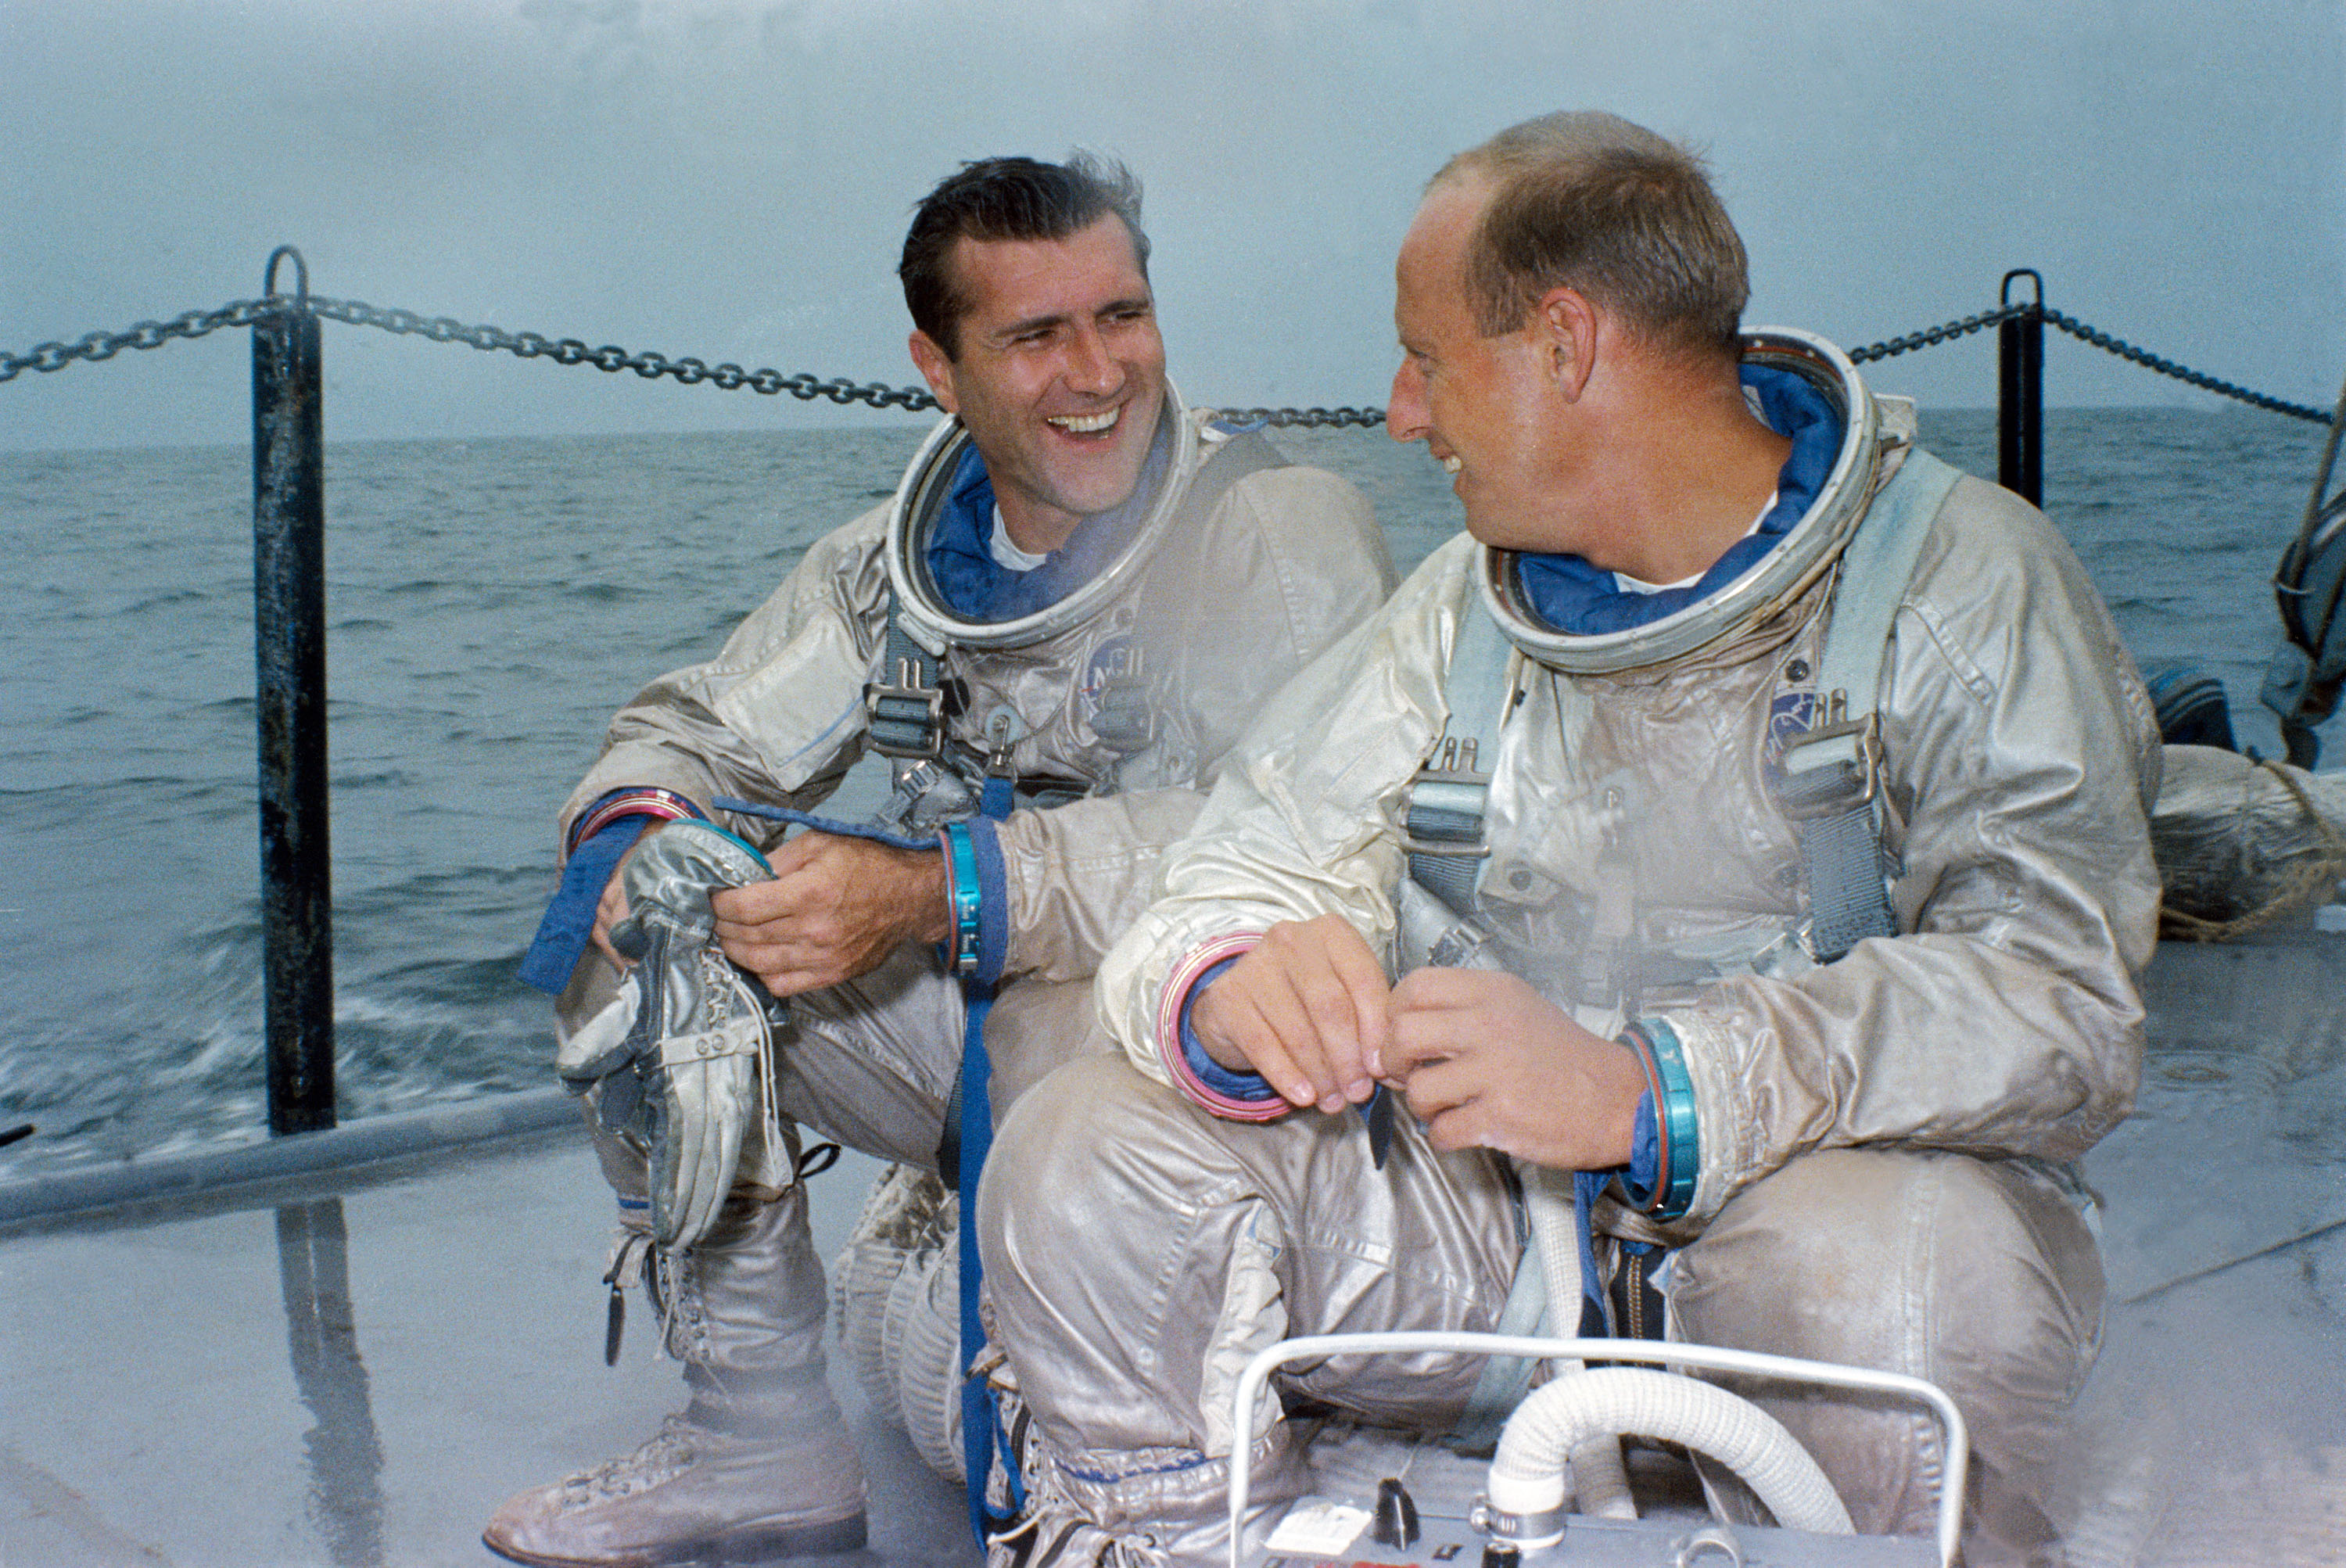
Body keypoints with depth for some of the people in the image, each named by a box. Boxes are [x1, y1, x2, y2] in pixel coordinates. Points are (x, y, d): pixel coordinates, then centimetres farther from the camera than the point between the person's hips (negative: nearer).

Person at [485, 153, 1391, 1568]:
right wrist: (631, 827, -15)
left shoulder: (1284, 529, -16)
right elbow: (696, 730, 12)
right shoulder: (902, 561, 5)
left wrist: (935, 891, -40)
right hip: (965, 1030, 7)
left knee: (1090, 1004, -39)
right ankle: (766, 1446, 4)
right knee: (642, 950, -5)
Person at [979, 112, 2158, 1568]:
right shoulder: (1465, 607, 10)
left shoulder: (1962, 583, -8)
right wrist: (1234, 988, -24)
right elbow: (1243, 882, 2)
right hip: (1490, 1227, 4)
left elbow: (2060, 1003, -22)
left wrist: (1647, 1091, -35)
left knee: (1896, 1272, -37)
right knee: (1083, 1159, -14)